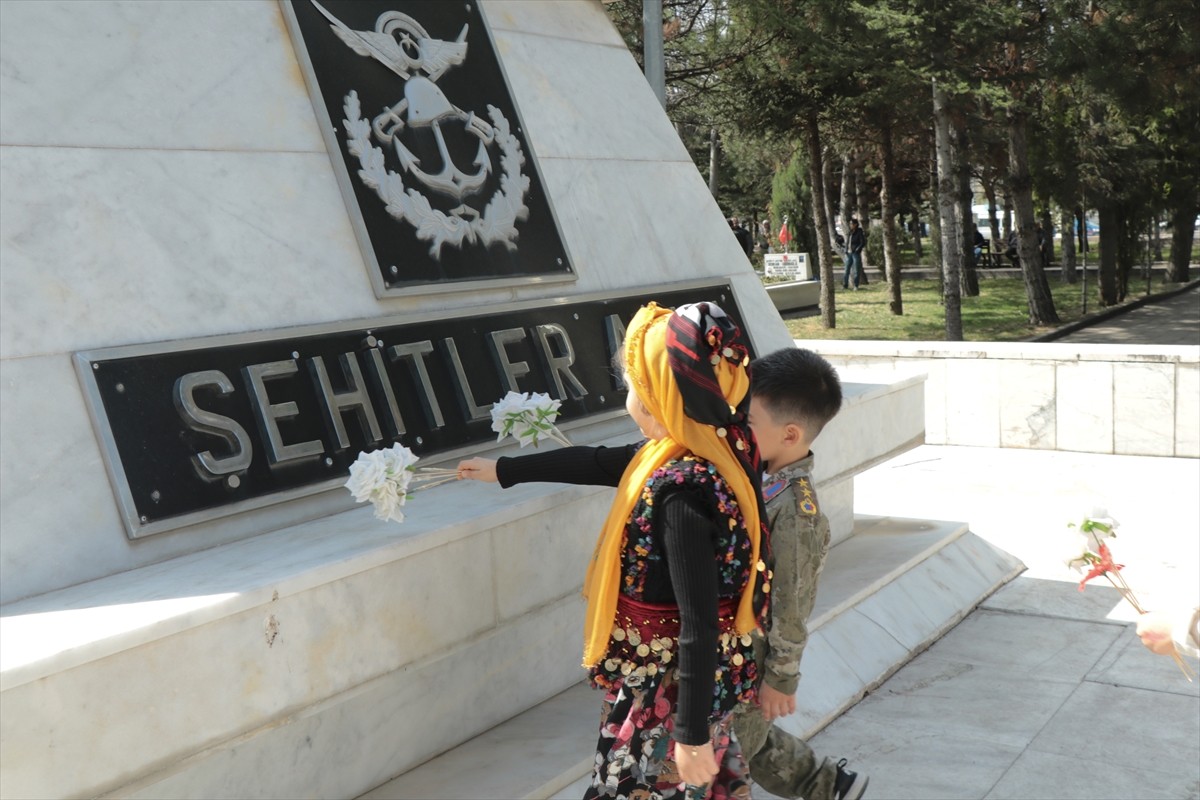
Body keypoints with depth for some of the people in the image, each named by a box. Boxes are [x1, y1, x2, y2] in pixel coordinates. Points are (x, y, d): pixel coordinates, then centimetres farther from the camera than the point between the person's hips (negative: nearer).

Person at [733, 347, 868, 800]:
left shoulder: (794, 511, -29)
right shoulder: (768, 479, -2)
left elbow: (792, 605, -22)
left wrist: (781, 678, -14)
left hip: (752, 662, -8)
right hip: (734, 647, 8)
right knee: (754, 742, 25)